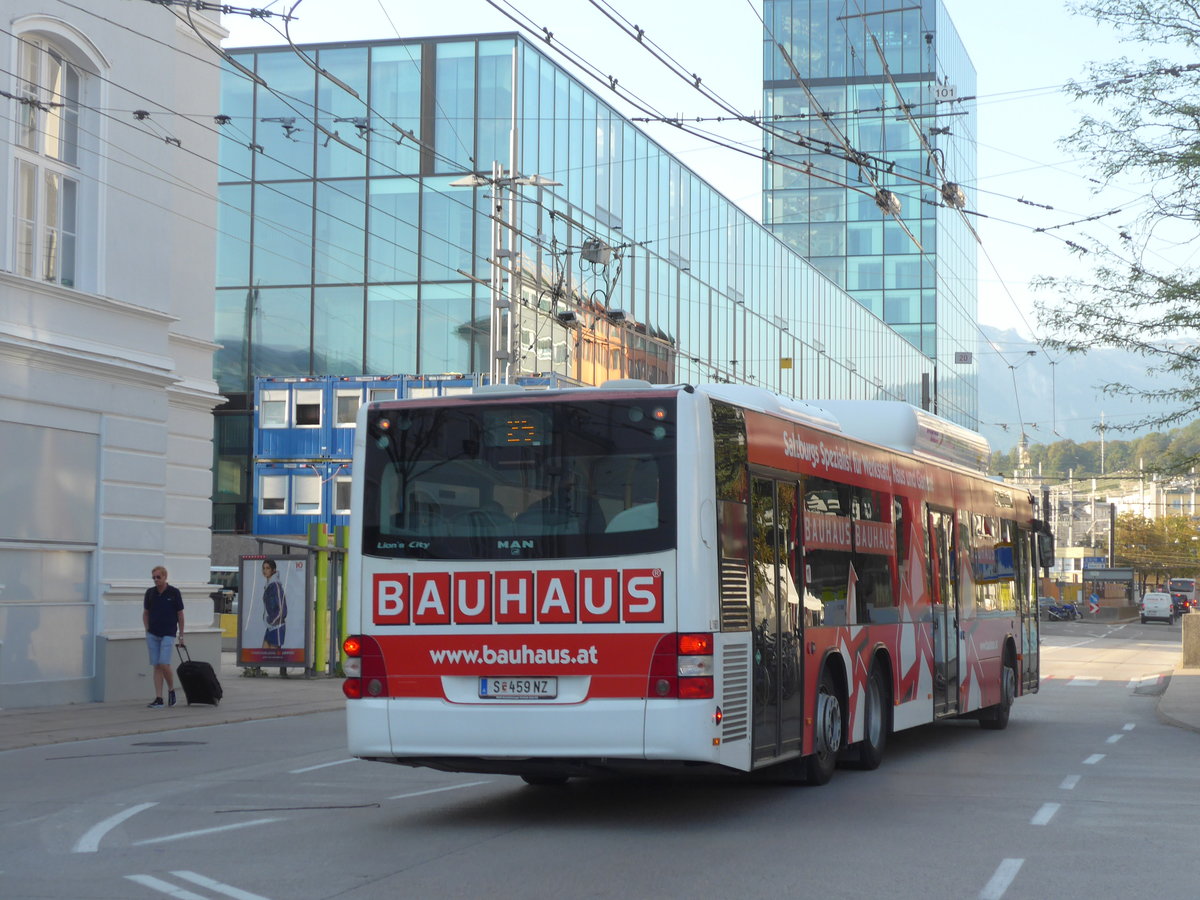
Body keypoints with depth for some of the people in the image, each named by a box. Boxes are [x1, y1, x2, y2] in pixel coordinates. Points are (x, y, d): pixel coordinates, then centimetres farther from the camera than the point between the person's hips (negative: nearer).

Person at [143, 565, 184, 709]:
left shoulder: (174, 592, -5)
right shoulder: (150, 593, 5)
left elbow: (180, 614, 1)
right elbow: (145, 613, 15)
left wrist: (181, 635, 2)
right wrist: (147, 630, 6)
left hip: (168, 634, -4)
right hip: (152, 635, 4)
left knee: (164, 664, -15)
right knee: (157, 666, 2)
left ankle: (171, 690, 9)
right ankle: (158, 699, 1)